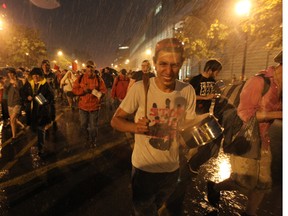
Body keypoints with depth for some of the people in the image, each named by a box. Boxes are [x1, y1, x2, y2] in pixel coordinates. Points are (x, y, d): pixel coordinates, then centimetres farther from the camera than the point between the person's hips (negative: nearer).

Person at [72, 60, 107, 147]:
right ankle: (87, 139, 42)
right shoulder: (80, 78, 0)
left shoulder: (98, 79, -3)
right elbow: (74, 89, -2)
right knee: (83, 125, 15)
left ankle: (93, 141, 35)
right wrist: (84, 90, -18)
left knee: (93, 126, 10)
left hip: (94, 106, -2)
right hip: (83, 106, 2)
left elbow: (104, 90, -5)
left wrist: (98, 93, -25)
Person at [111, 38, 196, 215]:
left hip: (172, 168, 4)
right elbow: (116, 120, -14)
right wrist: (135, 127, -33)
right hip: (144, 168, -4)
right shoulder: (140, 88, -21)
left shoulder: (188, 91, -11)